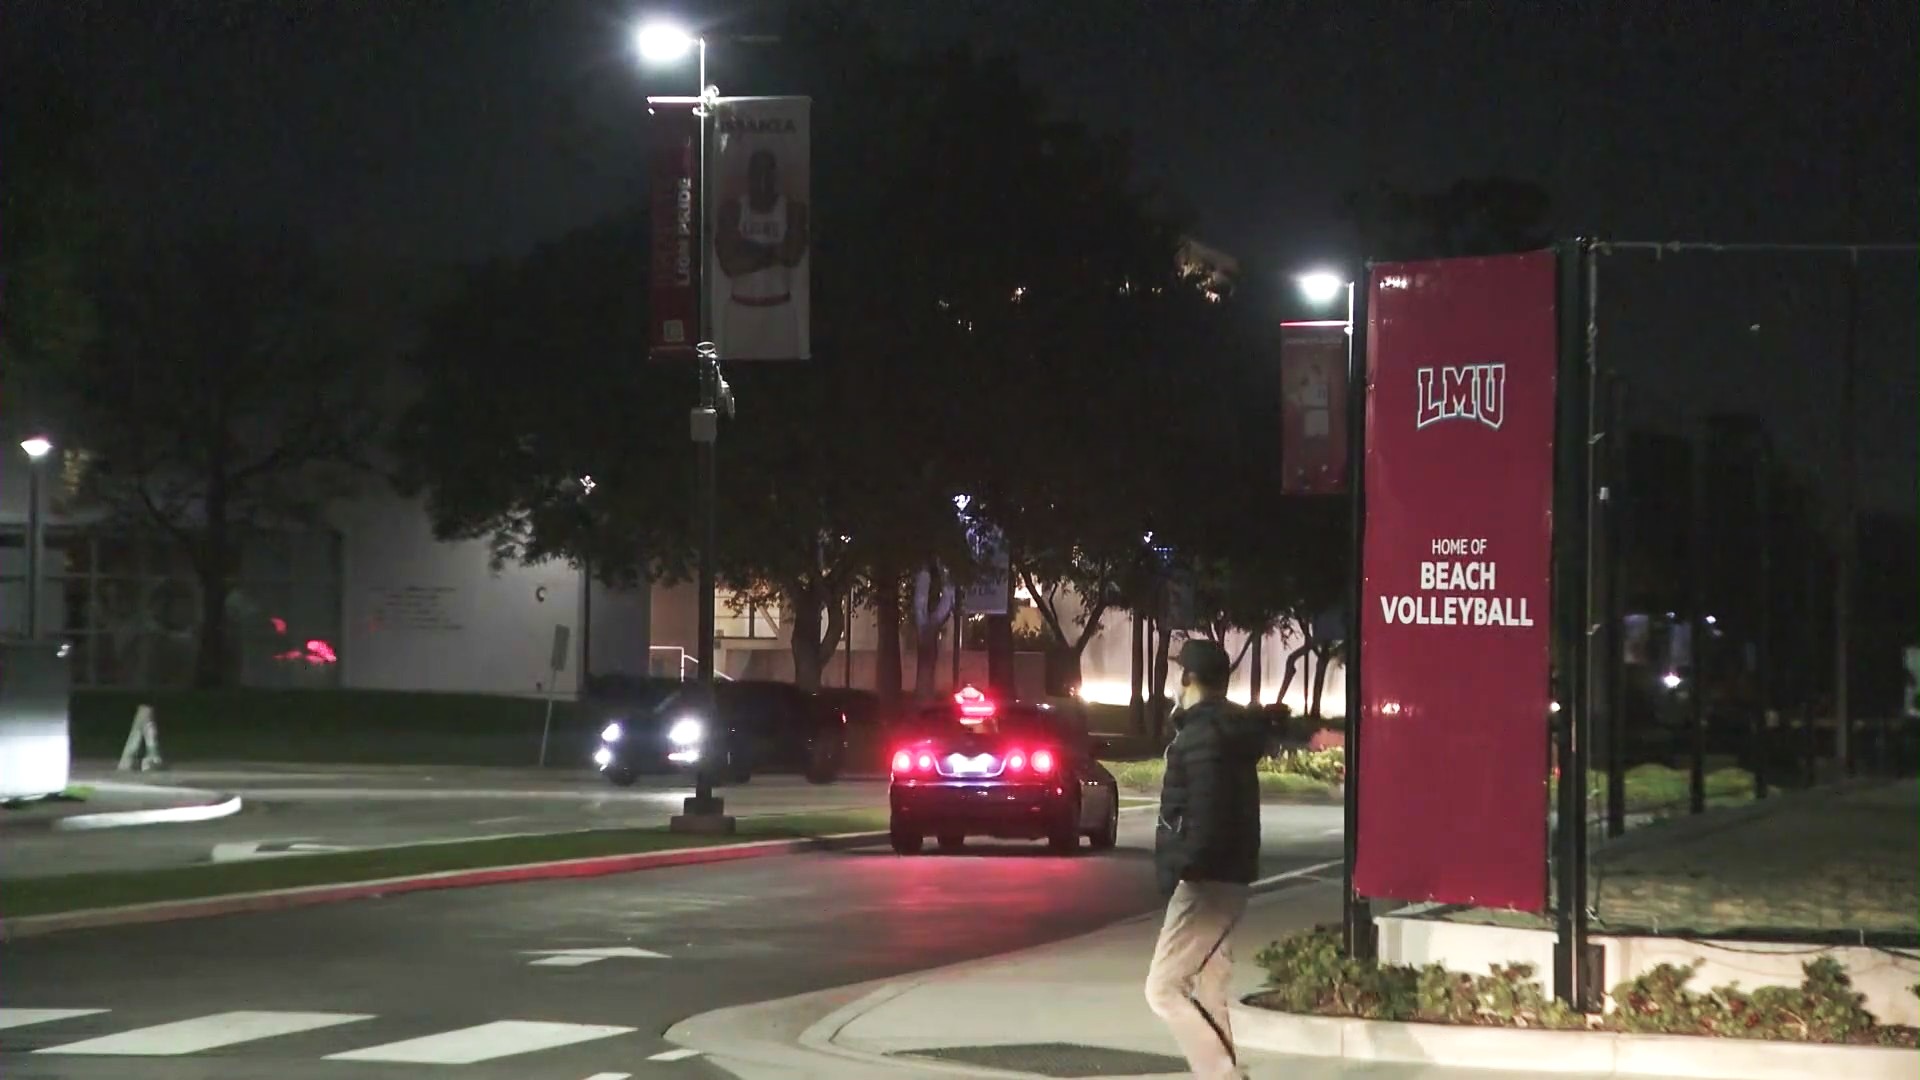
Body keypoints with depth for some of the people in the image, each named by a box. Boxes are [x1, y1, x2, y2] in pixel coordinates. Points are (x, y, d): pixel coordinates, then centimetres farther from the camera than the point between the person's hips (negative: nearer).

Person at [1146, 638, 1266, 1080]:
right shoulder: (1232, 731, 16)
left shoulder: (1201, 734, -15)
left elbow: (1207, 815, -23)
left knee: (1164, 989, -8)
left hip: (1204, 882, -10)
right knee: (1207, 995, 12)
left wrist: (1180, 869, -19)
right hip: (1228, 879, 10)